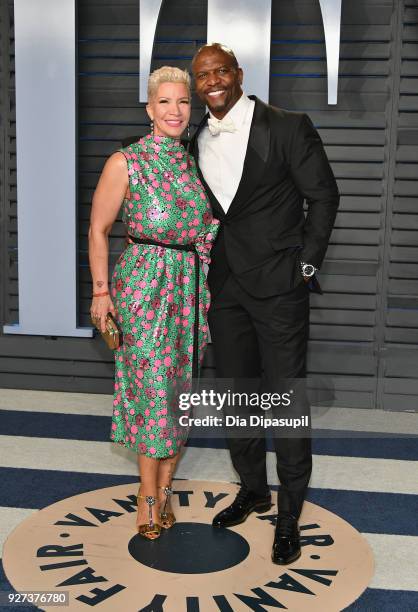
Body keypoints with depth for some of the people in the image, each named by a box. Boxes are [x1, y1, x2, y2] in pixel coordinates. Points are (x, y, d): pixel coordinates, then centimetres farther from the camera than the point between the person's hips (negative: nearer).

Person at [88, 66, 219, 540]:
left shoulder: (195, 163, 9)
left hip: (192, 287, 5)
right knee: (152, 385, -2)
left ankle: (165, 485, 24)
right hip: (144, 284, -4)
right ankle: (149, 491, 16)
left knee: (182, 387, 8)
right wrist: (101, 290, -4)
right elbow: (98, 229, -1)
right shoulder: (125, 163, -5)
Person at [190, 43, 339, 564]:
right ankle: (253, 489, 35)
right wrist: (204, 274, 9)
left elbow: (323, 197, -4)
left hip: (278, 286, -5)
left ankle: (289, 516, 15)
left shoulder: (287, 127, -7)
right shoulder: (197, 143, 9)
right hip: (224, 288, 6)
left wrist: (306, 266, -7)